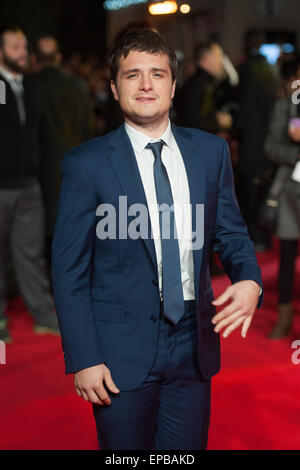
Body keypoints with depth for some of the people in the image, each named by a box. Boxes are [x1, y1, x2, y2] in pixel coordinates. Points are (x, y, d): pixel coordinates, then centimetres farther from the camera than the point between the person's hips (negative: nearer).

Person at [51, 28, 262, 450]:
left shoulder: (211, 151, 5)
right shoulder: (86, 163, -6)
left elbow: (230, 233, 11)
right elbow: (69, 270, -6)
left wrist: (249, 280, -11)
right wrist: (84, 359, -11)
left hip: (193, 348, 3)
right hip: (121, 354, -3)